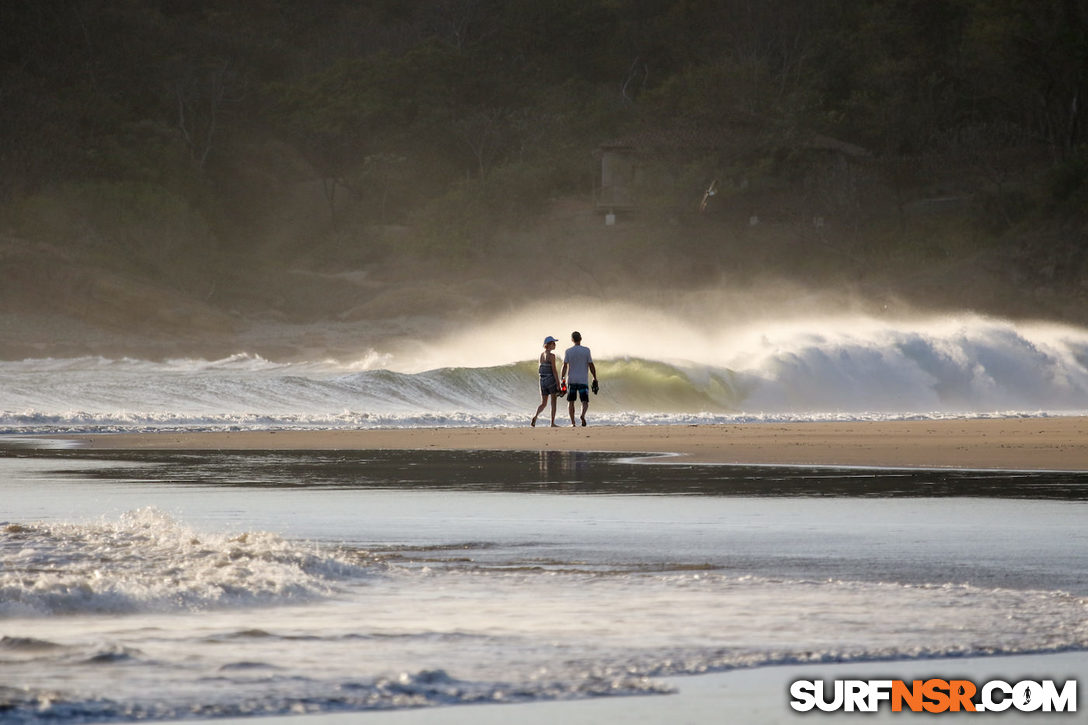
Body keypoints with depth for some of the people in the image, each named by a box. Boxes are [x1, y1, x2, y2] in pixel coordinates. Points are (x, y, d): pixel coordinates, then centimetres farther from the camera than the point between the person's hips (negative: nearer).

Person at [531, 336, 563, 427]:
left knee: (543, 403, 9)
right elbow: (554, 370, -15)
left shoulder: (541, 355, 10)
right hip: (551, 380, -6)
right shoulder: (551, 355, -12)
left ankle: (535, 416, -15)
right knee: (553, 402, 6)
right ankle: (552, 423, 7)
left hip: (542, 380, 6)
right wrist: (558, 384, -12)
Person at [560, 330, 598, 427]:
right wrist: (595, 379, 6)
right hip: (583, 381, -1)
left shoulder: (568, 351, 1)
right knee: (585, 403, -1)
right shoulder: (586, 350, -1)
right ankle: (583, 415, -30)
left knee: (571, 402, 14)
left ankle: (573, 422, 12)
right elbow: (591, 366, -2)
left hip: (571, 380, 1)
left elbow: (565, 366, -4)